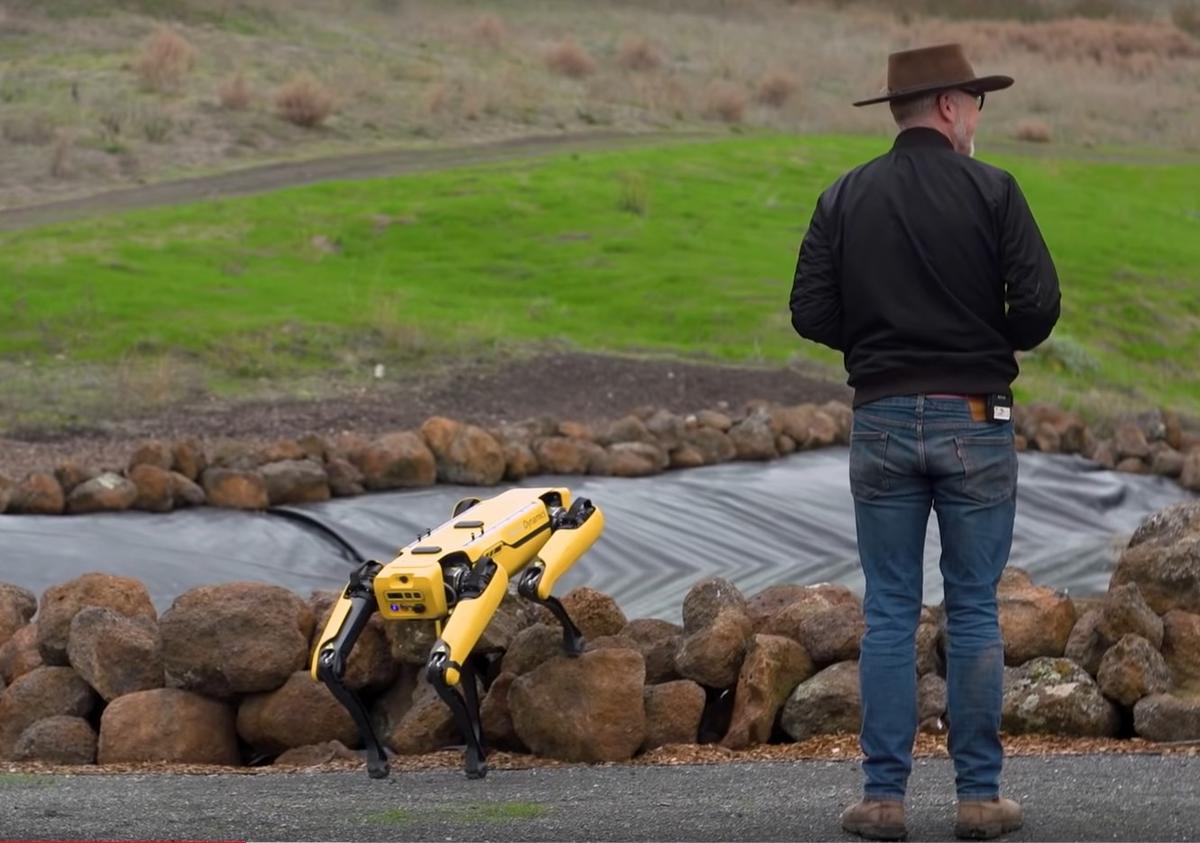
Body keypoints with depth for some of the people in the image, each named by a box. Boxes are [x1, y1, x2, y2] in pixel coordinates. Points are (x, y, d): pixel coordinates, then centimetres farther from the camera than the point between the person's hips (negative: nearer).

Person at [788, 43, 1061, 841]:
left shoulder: (845, 198, 3)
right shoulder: (991, 191, -6)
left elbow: (811, 313, -1)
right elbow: (1039, 302, -12)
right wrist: (998, 343, 9)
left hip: (882, 420, 2)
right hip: (974, 419, -2)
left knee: (889, 613, 6)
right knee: (974, 611, 5)